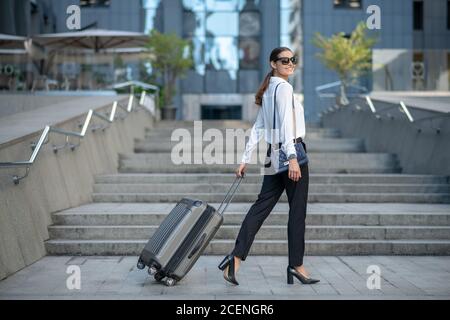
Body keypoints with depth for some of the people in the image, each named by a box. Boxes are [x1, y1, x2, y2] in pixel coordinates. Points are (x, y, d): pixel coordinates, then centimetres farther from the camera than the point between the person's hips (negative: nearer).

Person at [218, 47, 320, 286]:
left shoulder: (268, 90, 19)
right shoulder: (284, 88, -9)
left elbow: (257, 128, 17)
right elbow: (286, 123, -19)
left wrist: (245, 159, 16)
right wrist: (292, 157, -25)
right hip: (290, 150, -9)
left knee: (262, 205, 4)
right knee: (297, 209, 0)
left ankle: (236, 257, -4)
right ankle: (296, 265, 6)